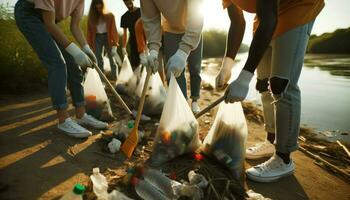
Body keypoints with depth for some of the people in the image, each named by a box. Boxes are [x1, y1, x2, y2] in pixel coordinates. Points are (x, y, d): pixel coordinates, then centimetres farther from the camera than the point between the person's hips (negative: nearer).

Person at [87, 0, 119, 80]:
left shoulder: (110, 16, 0)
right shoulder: (92, 17, 8)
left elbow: (113, 29, -6)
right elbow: (89, 32, 7)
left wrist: (115, 42, -17)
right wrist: (90, 44, -1)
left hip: (107, 37, -2)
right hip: (97, 38, 3)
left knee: (112, 58, -3)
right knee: (99, 60, 0)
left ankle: (114, 78, -1)